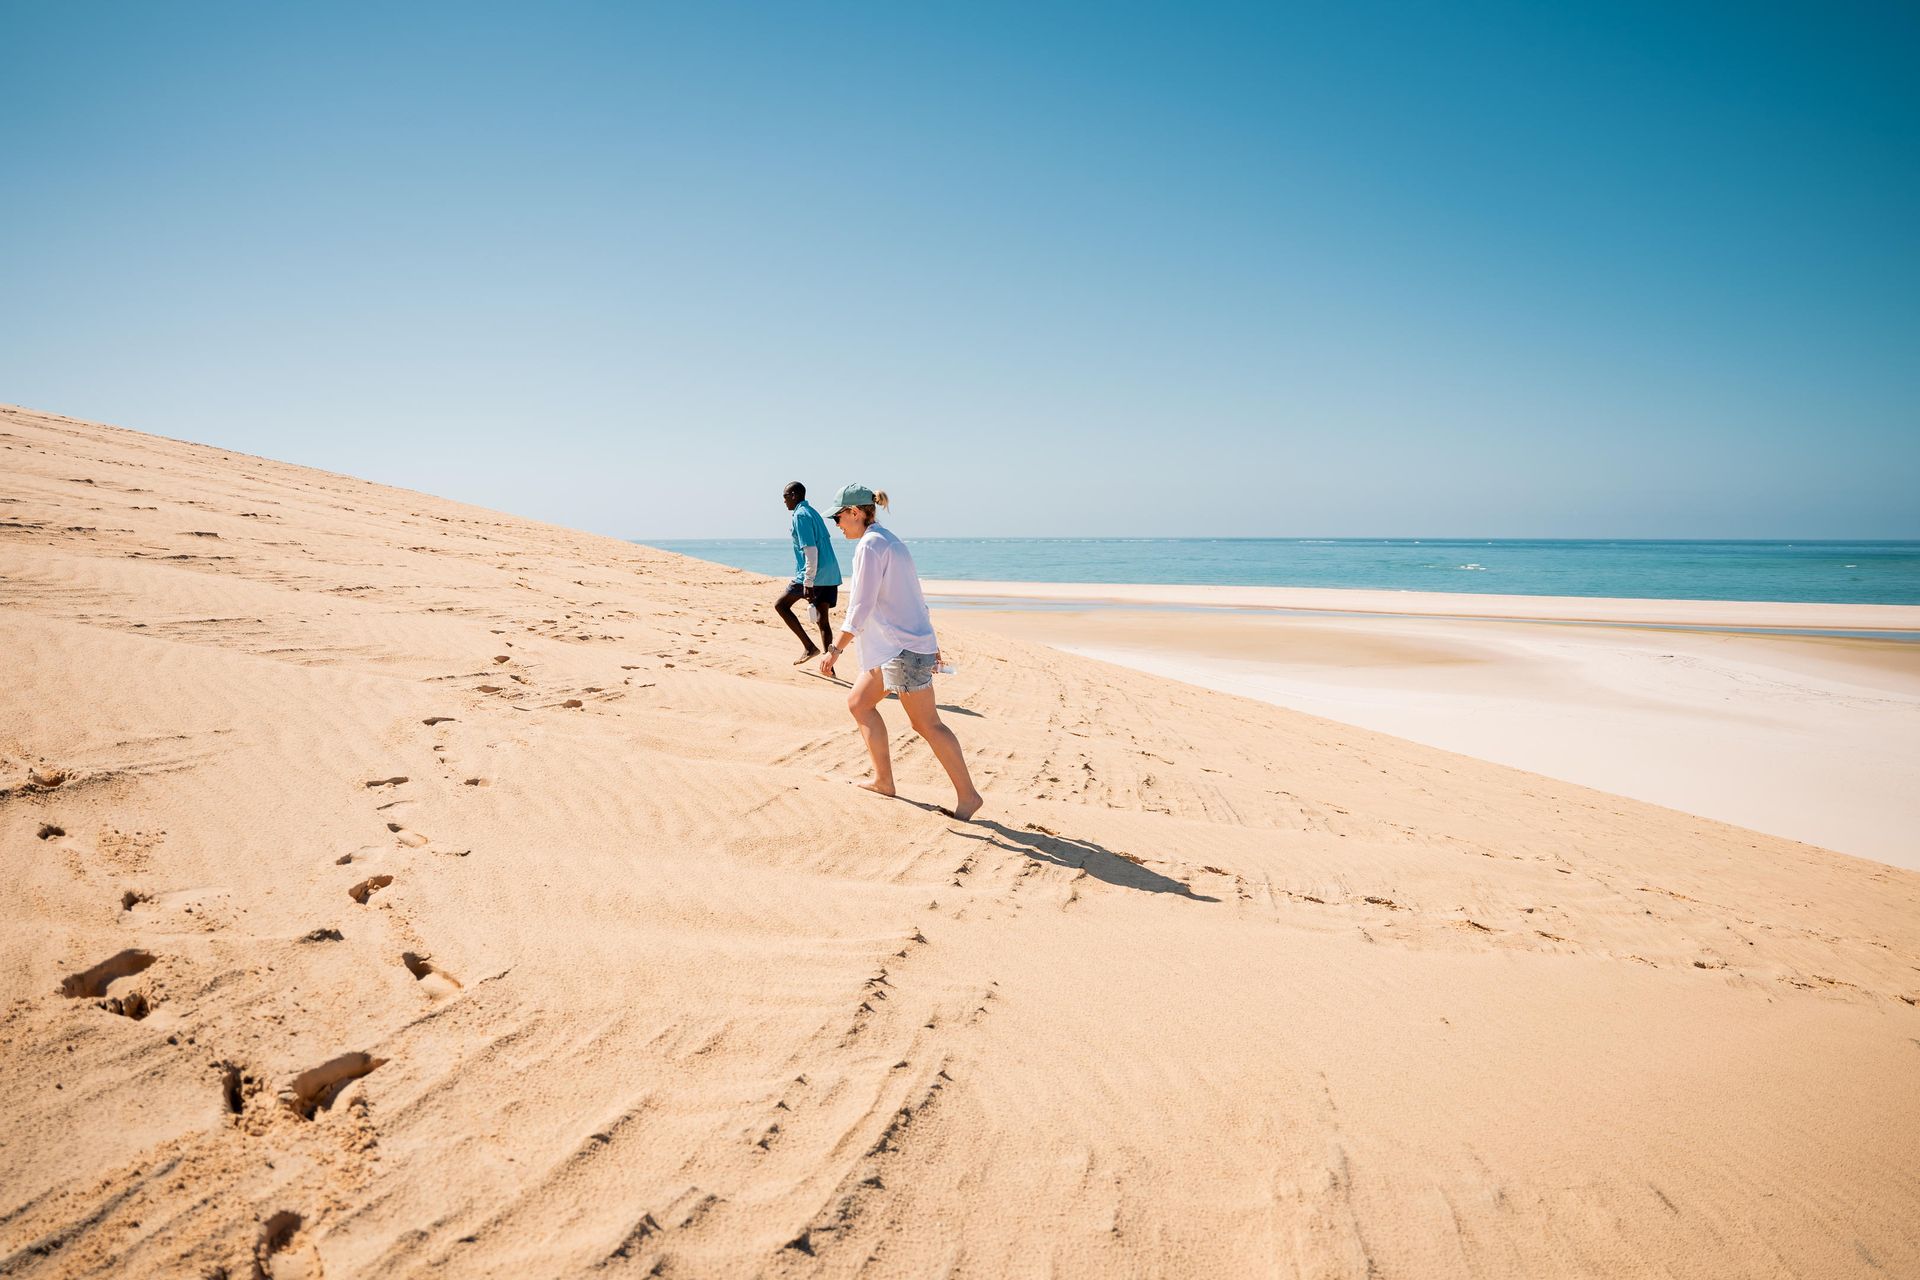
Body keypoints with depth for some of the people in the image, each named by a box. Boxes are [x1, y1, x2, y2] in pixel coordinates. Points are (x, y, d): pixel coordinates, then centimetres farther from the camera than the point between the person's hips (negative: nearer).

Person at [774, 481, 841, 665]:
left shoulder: (801, 515, -10)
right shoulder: (813, 512, 18)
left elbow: (810, 551, -19)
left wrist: (808, 583, -20)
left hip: (814, 574, -8)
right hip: (830, 575, 8)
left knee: (781, 605, 6)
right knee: (822, 620, 9)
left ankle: (810, 647, 0)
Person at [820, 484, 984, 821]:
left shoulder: (870, 545, -13)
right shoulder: (890, 542, 17)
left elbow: (860, 607, -18)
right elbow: (915, 597, 20)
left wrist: (836, 650, -14)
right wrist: (930, 644, 24)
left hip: (903, 647, -10)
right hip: (892, 646, 10)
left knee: (927, 724, -6)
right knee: (859, 702, 15)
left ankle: (967, 796, -2)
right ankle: (883, 780, 18)